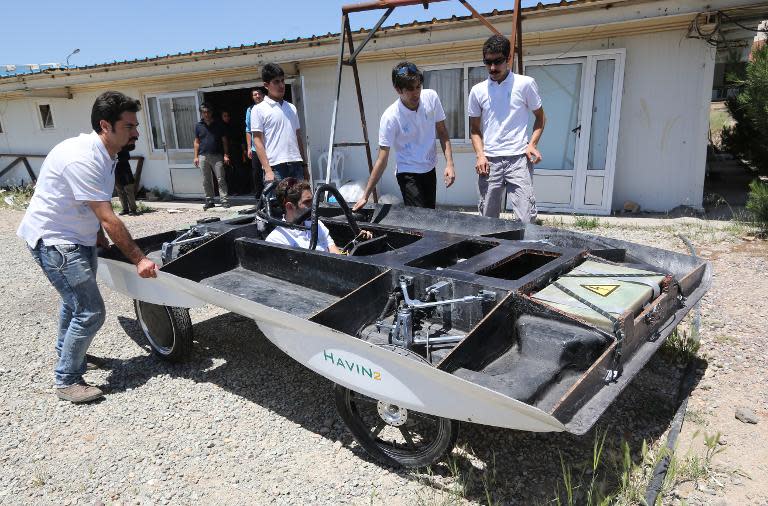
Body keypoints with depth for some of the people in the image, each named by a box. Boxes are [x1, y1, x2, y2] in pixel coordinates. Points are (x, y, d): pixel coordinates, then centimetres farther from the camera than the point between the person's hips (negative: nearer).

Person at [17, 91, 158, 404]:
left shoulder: (104, 155, 2)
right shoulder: (82, 158, -28)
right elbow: (108, 219, -28)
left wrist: (99, 239, 6)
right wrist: (139, 259, -26)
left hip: (79, 239, 10)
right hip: (53, 241, -10)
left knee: (75, 300, 27)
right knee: (90, 312, -12)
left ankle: (66, 354, 51)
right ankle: (67, 381, 7)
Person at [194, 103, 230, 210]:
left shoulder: (218, 125, 4)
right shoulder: (199, 125, 9)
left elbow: (224, 140, 5)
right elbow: (197, 142, 12)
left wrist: (226, 155, -4)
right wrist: (196, 156, 6)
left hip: (217, 156, -2)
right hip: (203, 156, 2)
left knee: (221, 179, -4)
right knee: (206, 181, 6)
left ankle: (224, 200, -3)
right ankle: (209, 200, 13)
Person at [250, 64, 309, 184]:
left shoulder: (291, 108, 17)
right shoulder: (259, 109, 1)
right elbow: (257, 141, -5)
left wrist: (304, 165, 15)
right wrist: (267, 170, -14)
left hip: (296, 165, 5)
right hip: (275, 167, -5)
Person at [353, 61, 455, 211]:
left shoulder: (431, 97, -10)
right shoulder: (390, 116, -22)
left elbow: (442, 132, 3)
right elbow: (382, 159, -19)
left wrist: (449, 163, -9)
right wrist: (365, 196, -21)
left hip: (430, 170, 5)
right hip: (408, 174, -5)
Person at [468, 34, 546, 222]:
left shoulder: (525, 84, 3)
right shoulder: (477, 91, 10)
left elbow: (540, 118, 12)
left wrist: (532, 144, -5)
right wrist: (480, 155, 0)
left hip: (518, 159, -2)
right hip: (489, 162, 2)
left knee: (527, 219, -10)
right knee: (488, 218, 6)